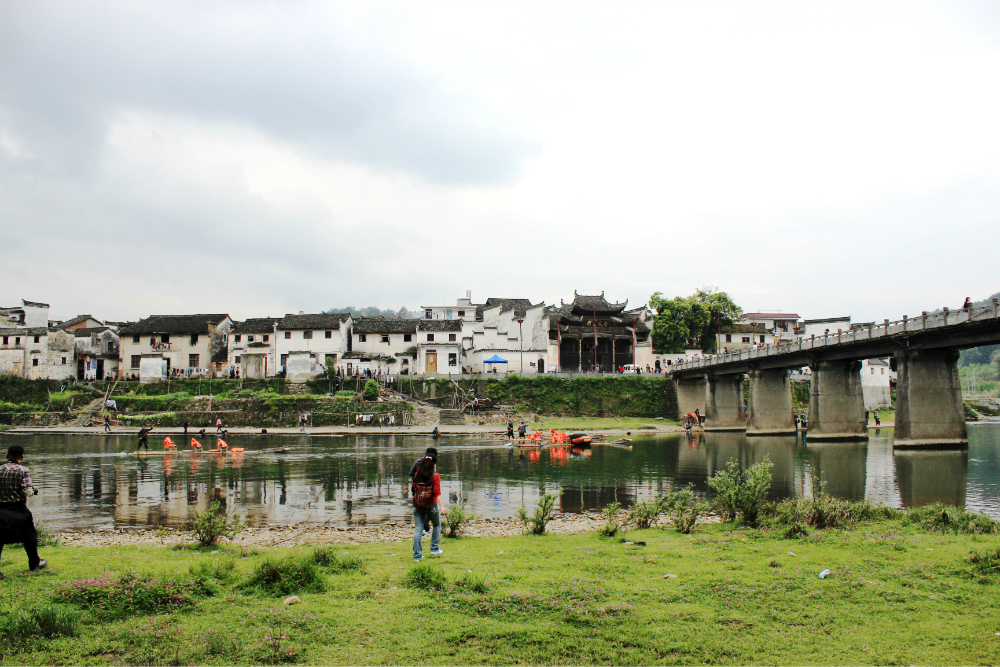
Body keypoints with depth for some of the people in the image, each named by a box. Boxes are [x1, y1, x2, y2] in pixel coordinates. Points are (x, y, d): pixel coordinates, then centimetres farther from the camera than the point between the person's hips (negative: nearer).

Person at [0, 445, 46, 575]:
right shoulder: (24, 471, -8)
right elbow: (27, 491, -17)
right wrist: (34, 491, 4)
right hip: (18, 510, -2)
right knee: (29, 537, 17)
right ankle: (34, 564, 31)